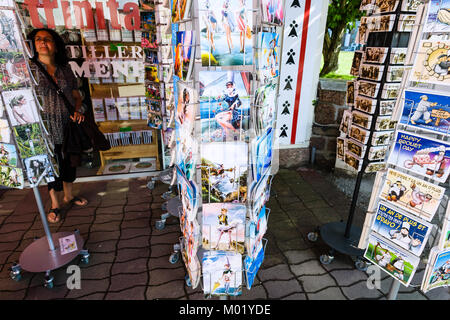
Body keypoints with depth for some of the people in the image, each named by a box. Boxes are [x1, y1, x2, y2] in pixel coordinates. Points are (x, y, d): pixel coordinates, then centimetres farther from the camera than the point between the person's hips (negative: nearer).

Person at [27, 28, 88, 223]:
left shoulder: (65, 68, 5)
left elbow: (76, 95, 11)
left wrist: (77, 111, -7)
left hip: (68, 127, 4)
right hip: (46, 130, -3)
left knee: (69, 163, 17)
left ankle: (68, 196, 40)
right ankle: (55, 205, 29)